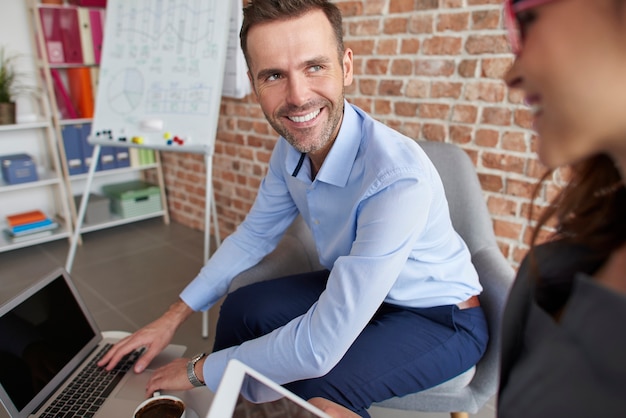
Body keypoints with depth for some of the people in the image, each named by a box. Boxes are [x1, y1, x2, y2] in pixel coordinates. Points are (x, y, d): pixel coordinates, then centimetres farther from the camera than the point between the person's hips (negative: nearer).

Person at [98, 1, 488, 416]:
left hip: (442, 316, -6)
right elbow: (255, 234, 4)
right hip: (355, 289, 6)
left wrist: (200, 369, -19)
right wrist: (176, 315, 2)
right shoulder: (291, 150, -12)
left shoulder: (399, 178, -36)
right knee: (243, 308, -1)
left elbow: (319, 349, -34)